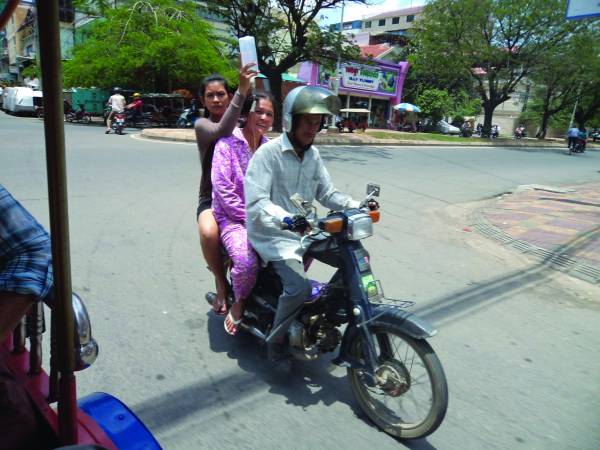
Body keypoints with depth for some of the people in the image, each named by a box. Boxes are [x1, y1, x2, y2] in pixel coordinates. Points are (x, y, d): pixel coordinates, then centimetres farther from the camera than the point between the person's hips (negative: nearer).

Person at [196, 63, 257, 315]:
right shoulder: (202, 125, -1)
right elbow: (222, 131, -26)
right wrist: (242, 91, -35)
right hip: (212, 199, -3)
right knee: (209, 234, -35)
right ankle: (221, 284, -8)